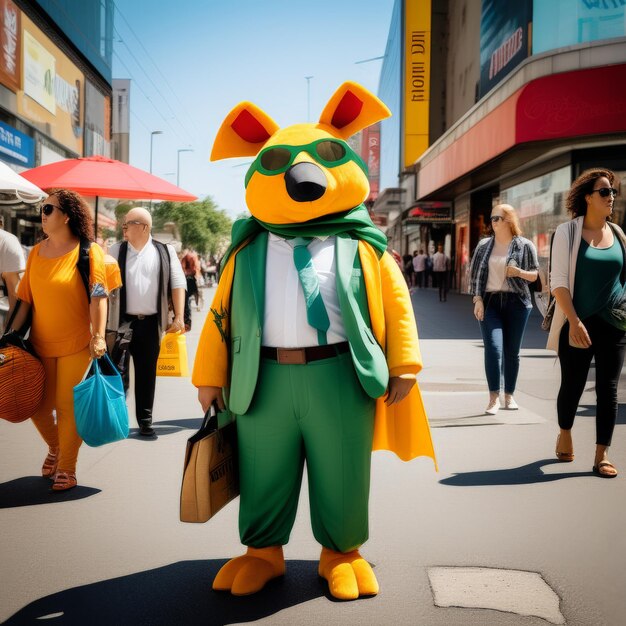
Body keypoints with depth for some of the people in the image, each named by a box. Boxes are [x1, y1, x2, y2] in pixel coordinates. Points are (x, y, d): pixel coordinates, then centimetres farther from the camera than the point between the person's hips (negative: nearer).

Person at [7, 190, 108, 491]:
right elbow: (25, 298, 9)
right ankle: (54, 447, 38)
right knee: (38, 406, 9)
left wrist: (98, 336, -20)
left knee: (68, 406, 0)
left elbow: (97, 296, -12)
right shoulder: (36, 252, 7)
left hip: (75, 344, -5)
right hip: (40, 343, 5)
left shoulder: (88, 251, -7)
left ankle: (67, 469, 17)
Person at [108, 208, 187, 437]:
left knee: (147, 373, 8)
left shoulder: (165, 252, 4)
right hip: (121, 321, 0)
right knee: (118, 371, 1)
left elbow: (177, 284, 2)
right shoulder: (116, 251, 6)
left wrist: (178, 317, -5)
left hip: (150, 323, 0)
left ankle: (145, 420, 17)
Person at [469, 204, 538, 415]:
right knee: (493, 348, -13)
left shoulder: (524, 245, 2)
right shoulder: (484, 245, 7)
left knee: (512, 351, 6)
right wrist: (477, 299, -5)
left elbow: (535, 274, 6)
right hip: (490, 302, 0)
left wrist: (519, 272, -15)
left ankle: (509, 395, 19)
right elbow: (475, 274, 6)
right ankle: (494, 397, -9)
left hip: (516, 302, 0)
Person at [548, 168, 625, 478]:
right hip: (578, 324, -3)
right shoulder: (568, 232, -4)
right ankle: (565, 434, 34)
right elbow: (558, 281, -9)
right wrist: (574, 322, -17)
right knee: (572, 385, 7)